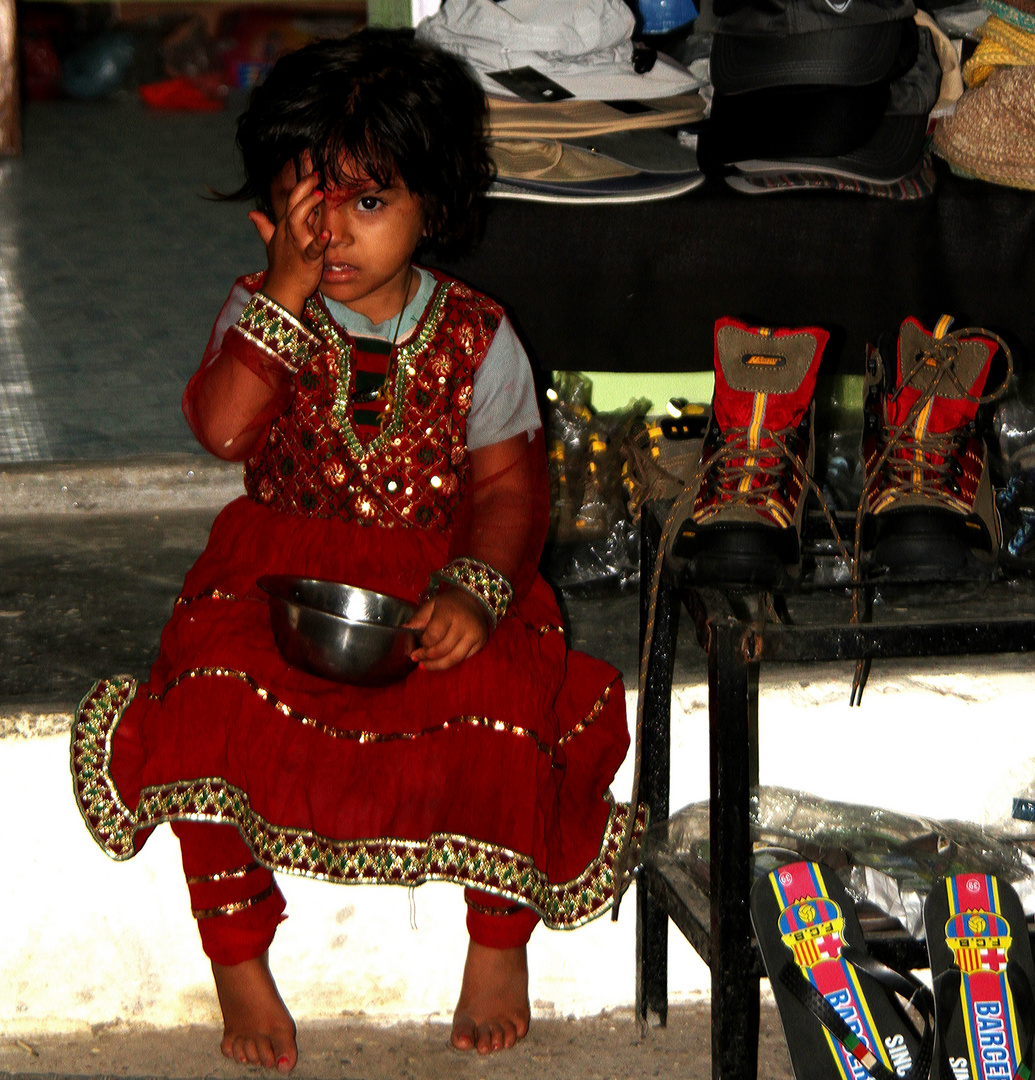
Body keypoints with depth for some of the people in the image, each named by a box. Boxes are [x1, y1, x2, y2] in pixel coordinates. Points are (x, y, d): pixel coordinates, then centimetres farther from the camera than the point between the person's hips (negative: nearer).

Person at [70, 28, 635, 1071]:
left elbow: (509, 483, -3)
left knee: (505, 710, -27)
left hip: (442, 572, 0)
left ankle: (499, 939, 3)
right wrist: (289, 290, -24)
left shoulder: (475, 337, -2)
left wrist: (472, 593, -21)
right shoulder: (262, 310, -1)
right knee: (215, 700, -27)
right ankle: (237, 955, -4)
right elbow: (222, 428, -20)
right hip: (281, 571, 1)